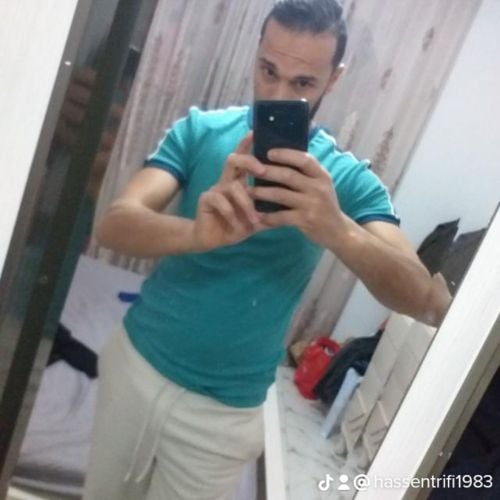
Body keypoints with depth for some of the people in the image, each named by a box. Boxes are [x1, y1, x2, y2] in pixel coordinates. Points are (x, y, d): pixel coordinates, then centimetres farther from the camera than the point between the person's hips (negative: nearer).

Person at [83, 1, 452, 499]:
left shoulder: (348, 178, -12)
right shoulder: (200, 130, -10)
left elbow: (427, 303, -23)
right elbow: (114, 224, -21)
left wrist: (340, 232, -44)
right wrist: (198, 233, -43)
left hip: (225, 411, -1)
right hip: (137, 360, 2)